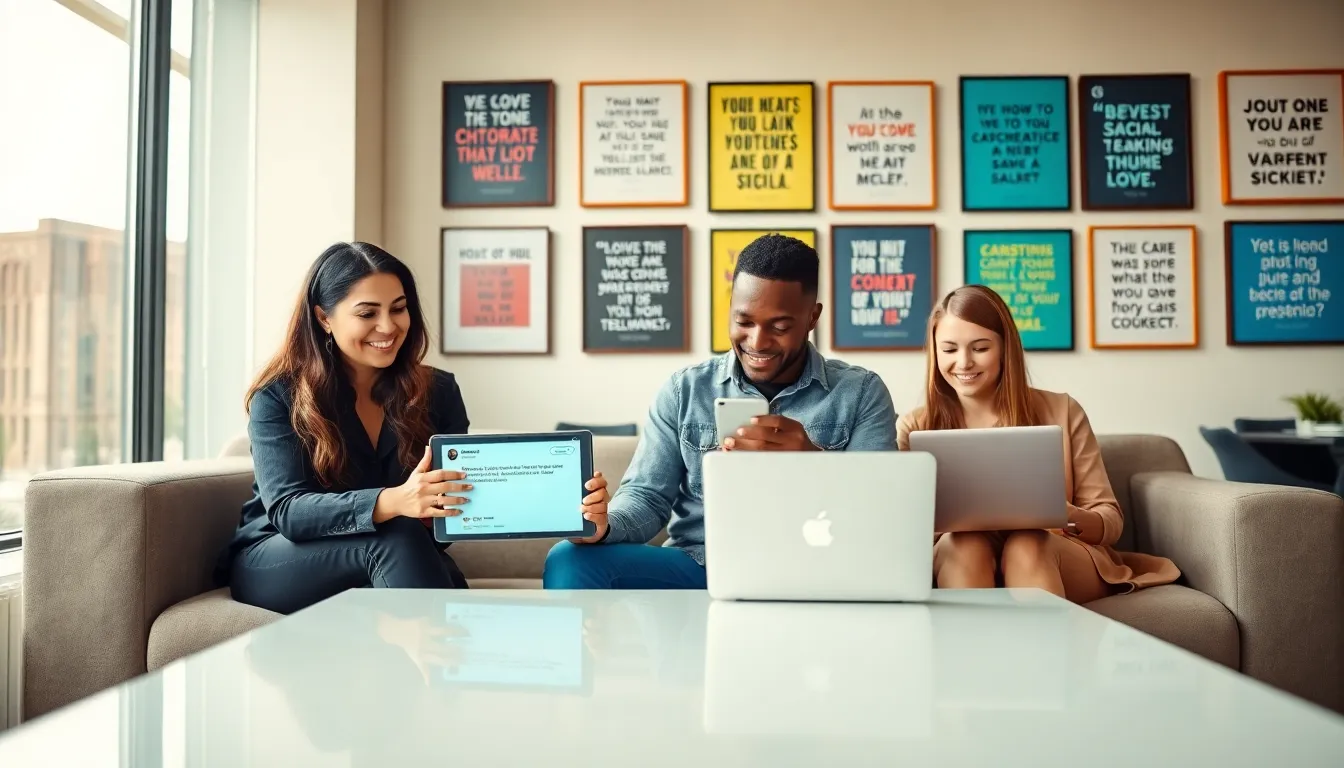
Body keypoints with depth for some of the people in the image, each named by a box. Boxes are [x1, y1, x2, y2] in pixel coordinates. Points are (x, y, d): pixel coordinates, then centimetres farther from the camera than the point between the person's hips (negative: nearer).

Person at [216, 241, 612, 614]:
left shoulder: (438, 391, 0)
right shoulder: (278, 397, -9)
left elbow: (460, 498, -6)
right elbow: (287, 510, -22)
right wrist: (391, 502, -41)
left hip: (403, 557, 2)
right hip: (272, 563, -1)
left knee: (447, 580, -35)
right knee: (396, 537, -33)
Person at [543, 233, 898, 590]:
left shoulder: (861, 393, 3)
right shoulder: (684, 390, 8)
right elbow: (647, 495, 3)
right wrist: (605, 526, -21)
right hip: (696, 569, 1)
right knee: (570, 559, -25)